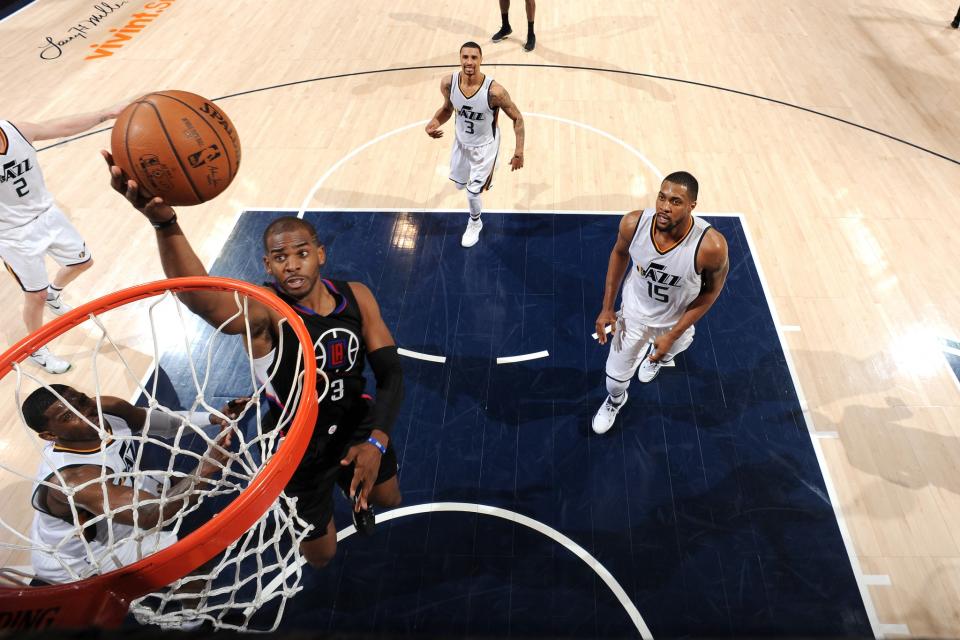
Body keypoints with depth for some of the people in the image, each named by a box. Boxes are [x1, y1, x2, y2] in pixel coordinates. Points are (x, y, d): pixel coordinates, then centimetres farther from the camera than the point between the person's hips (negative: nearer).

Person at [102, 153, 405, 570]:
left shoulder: (357, 297, -13)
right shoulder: (266, 313, -28)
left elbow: (390, 372, -11)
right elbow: (205, 302, -52)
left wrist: (377, 440, -26)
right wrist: (164, 222, -70)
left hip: (356, 424, 4)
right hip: (299, 446, -3)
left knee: (387, 500, 27)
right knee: (321, 557, 15)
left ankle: (356, 496, 62)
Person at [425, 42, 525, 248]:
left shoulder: (494, 91, -33)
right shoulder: (448, 83, -21)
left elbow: (517, 118, -18)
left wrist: (519, 152, -19)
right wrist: (434, 122, -21)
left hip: (484, 146, -5)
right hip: (461, 142, 5)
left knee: (473, 192, -1)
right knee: (460, 184, 24)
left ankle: (475, 223, 34)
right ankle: (483, 177, 62)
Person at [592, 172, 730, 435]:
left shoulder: (711, 246, -38)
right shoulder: (633, 223, -30)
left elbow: (711, 290, -17)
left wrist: (673, 335, -18)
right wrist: (607, 307, -5)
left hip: (677, 318, 0)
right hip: (634, 309, 1)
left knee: (665, 351, 33)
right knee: (615, 377, 12)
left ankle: (657, 355, 74)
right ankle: (615, 401, 50)